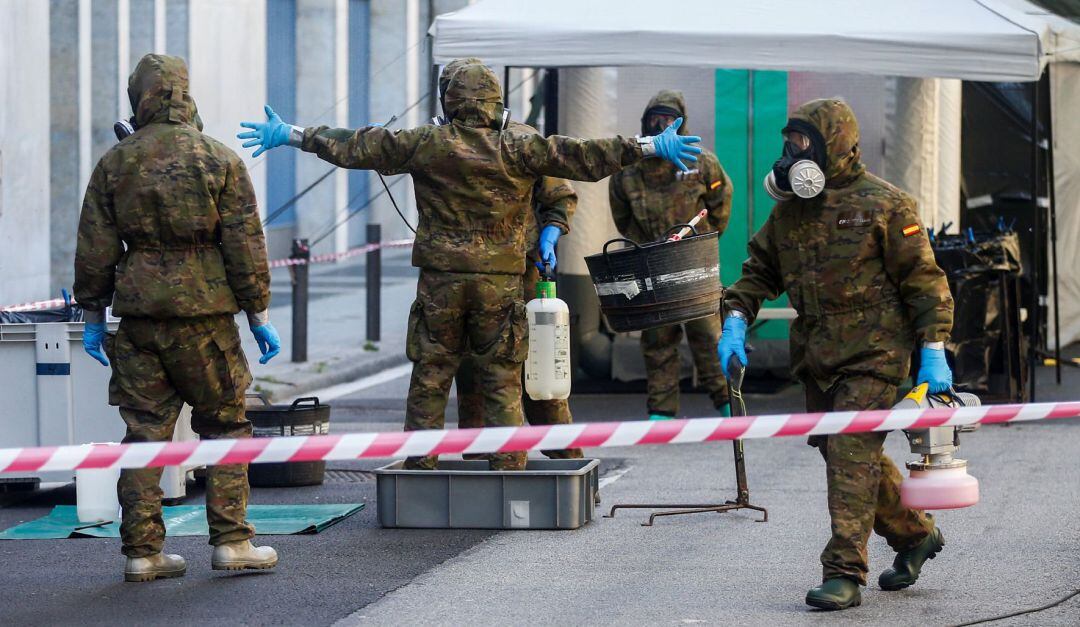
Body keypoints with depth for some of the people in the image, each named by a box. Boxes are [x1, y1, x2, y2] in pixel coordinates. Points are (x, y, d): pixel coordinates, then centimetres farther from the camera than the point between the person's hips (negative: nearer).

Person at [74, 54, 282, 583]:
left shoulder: (114, 164, 4)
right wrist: (259, 315, 3)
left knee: (144, 431, 6)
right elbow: (245, 245, -3)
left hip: (138, 315, 3)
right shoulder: (220, 161, -3)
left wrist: (93, 316, 13)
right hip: (204, 317, -3)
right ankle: (231, 541, 5)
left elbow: (94, 250, 5)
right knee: (225, 425, 8)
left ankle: (142, 552, 5)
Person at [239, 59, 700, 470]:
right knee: (502, 382, 5)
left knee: (429, 379, 7)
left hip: (440, 283, 0)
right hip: (501, 284, 0)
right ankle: (509, 471, 1)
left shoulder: (425, 145, -1)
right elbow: (582, 156, -5)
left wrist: (292, 136, 13)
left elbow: (356, 148, 3)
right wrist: (650, 147, 0)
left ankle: (419, 468, 7)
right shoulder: (517, 150, -3)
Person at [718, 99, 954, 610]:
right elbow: (760, 270, 20)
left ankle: (845, 573, -12)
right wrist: (735, 321, 4)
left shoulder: (885, 205, -7)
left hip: (872, 355, -7)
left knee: (852, 455, -13)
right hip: (816, 357, 7)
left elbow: (923, 279, -5)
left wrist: (933, 352, -11)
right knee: (849, 455, 13)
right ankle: (914, 535, 32)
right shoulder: (789, 208, 11)